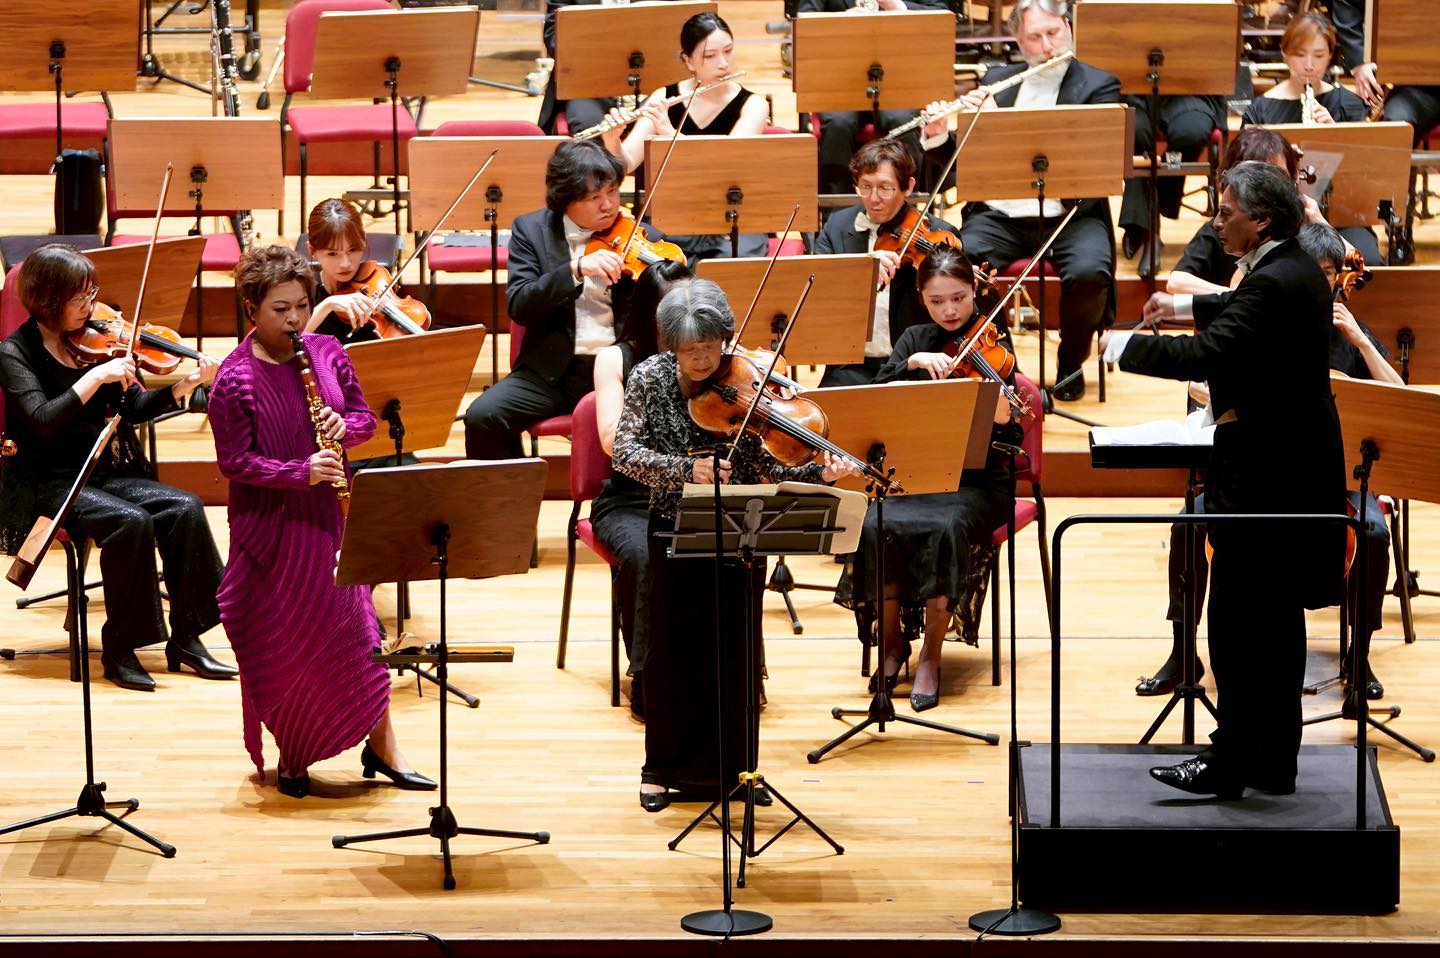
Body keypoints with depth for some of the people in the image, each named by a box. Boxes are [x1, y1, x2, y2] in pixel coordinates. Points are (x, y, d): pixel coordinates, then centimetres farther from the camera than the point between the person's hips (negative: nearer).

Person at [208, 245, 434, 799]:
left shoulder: (326, 352, 1)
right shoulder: (235, 379, -15)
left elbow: (365, 418, 9)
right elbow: (234, 462, -16)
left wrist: (346, 426, -14)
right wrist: (302, 472, -26)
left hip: (330, 515, 4)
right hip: (272, 526, -4)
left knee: (358, 625, 7)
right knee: (282, 645, 5)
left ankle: (381, 745, 18)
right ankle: (289, 755, 23)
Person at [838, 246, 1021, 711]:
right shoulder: (916, 340, 11)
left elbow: (1010, 445, -9)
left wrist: (1003, 421, -31)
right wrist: (913, 363, -20)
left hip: (976, 478, -3)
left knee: (945, 529, -35)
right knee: (876, 527, -28)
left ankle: (931, 655, -19)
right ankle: (892, 642, -6)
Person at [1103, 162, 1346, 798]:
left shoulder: (1274, 283, -21)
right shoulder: (1298, 272, 10)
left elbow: (1206, 356, -29)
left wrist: (1125, 346, -17)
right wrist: (1188, 306, 33)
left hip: (1265, 478, -11)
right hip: (1297, 468, 11)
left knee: (1237, 624, -5)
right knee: (1275, 622, 14)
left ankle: (1231, 762, 0)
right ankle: (1273, 762, 20)